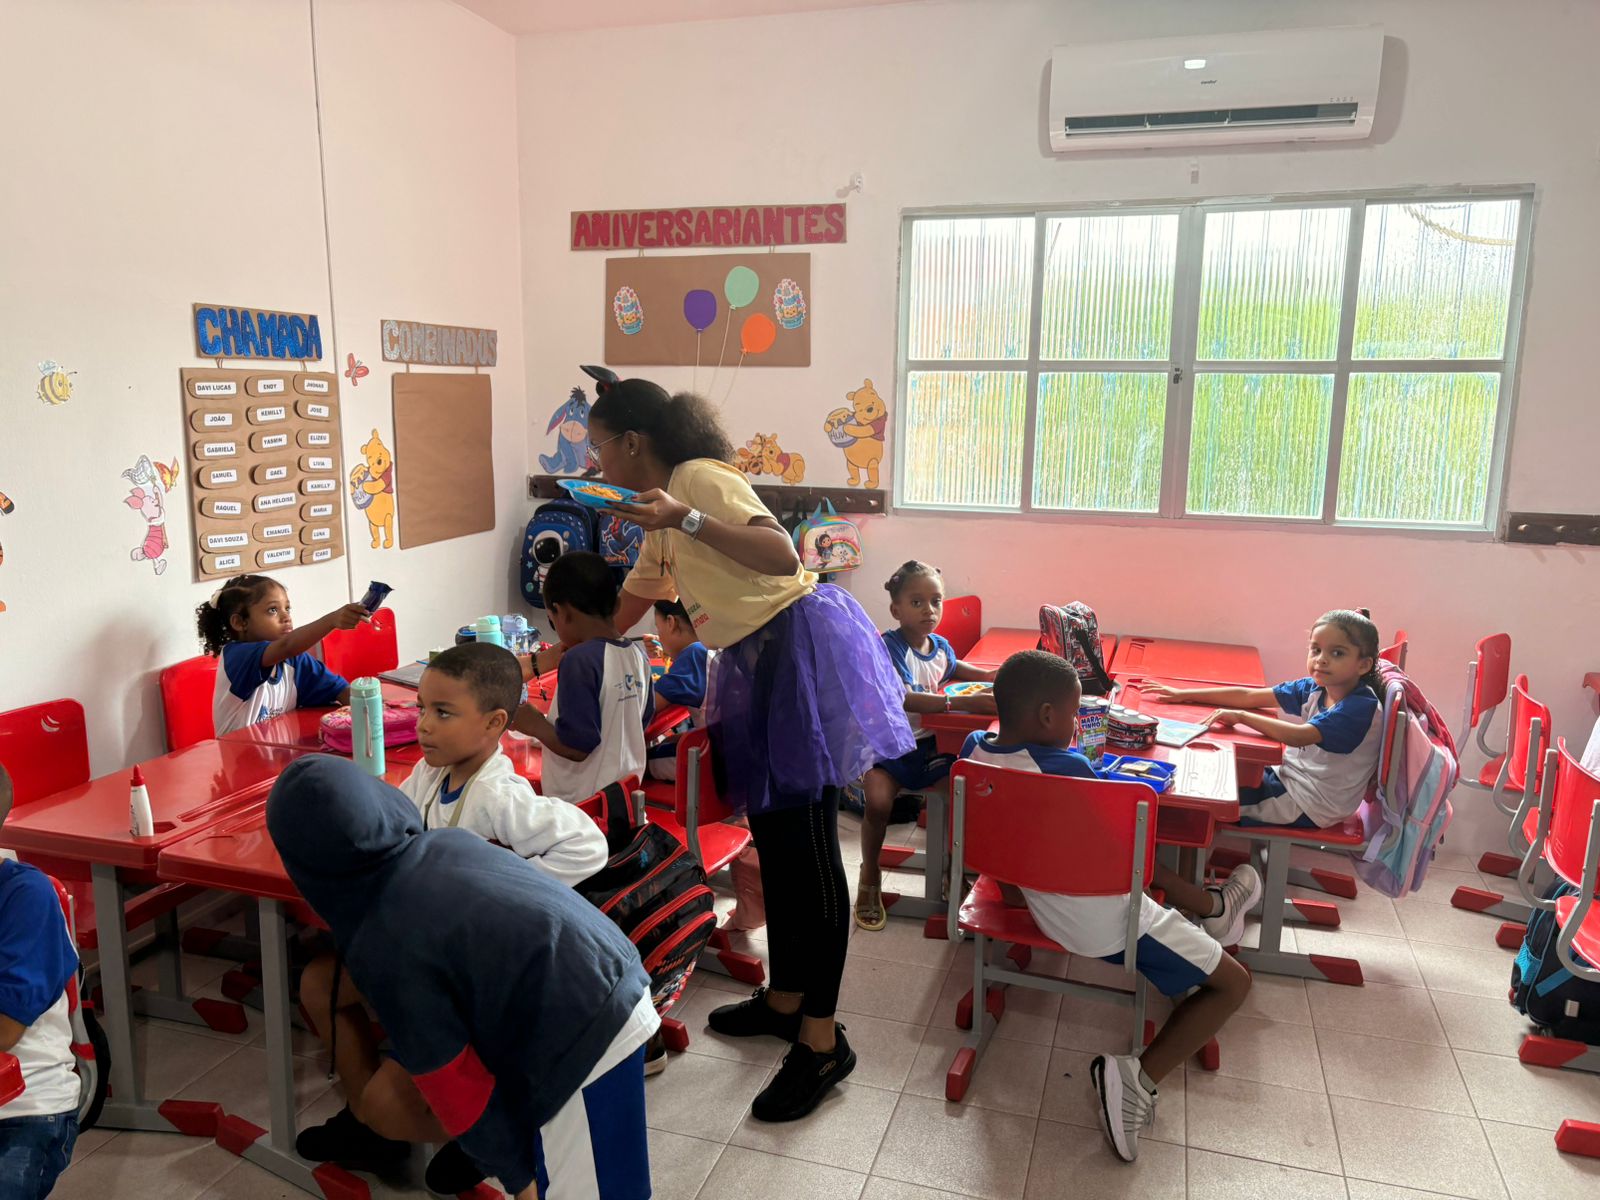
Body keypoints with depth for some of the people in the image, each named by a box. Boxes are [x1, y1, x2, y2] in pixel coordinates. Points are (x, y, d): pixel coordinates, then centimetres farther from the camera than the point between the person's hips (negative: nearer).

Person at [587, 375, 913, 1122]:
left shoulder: (700, 477, -11)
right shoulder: (661, 509, 18)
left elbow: (782, 557, -25)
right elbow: (631, 603, 29)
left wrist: (686, 519, -32)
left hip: (801, 646, -10)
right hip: (757, 662, 10)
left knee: (807, 848, -6)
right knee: (773, 838, 15)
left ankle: (822, 1041, 4)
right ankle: (785, 999, 30)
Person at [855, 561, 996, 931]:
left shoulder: (941, 647, 6)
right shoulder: (887, 646, -16)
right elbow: (899, 697, -32)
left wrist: (989, 676, 14)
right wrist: (961, 703, -37)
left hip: (928, 744, 6)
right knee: (879, 802, -30)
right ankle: (870, 877, -1)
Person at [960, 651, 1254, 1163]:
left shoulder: (973, 748, -10)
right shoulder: (1069, 768, -30)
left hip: (1043, 900, 8)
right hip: (1108, 923, -8)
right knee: (1233, 983, 7)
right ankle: (1138, 1077, -3)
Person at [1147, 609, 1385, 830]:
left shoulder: (1362, 707, -23)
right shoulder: (1313, 689, 0)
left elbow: (1298, 736, -35)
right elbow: (1249, 696, 2)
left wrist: (1241, 716, -30)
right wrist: (1185, 694, -1)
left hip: (1309, 805, -7)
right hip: (1289, 778, 8)